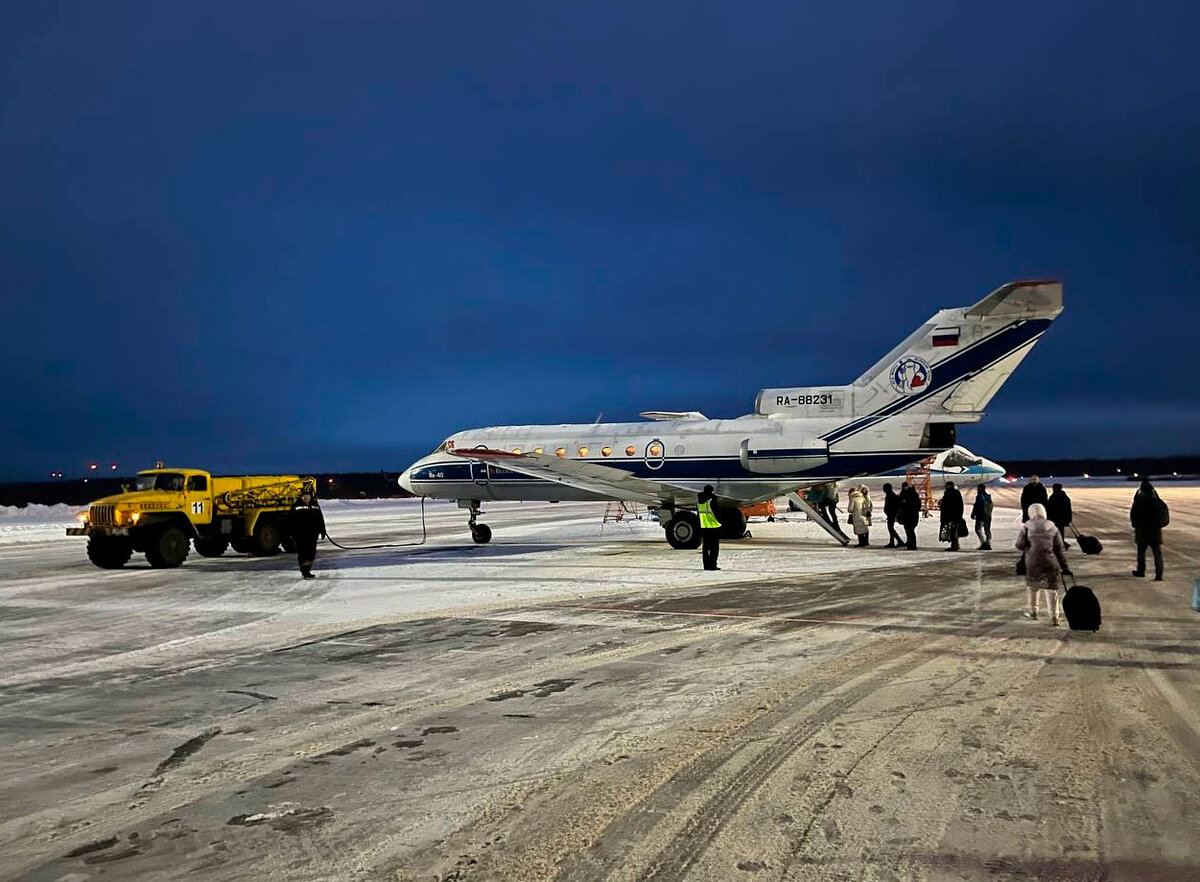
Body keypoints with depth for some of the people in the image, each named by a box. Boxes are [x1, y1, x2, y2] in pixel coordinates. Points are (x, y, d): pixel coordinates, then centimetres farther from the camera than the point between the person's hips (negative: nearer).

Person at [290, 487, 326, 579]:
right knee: (302, 552, -3)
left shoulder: (315, 505, 10)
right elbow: (292, 521, 0)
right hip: (301, 535, -3)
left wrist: (322, 531, 9)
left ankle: (308, 571, 16)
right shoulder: (296, 506, 0)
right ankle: (303, 572, 3)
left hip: (312, 534, 3)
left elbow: (320, 519, 13)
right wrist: (293, 534, -4)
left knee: (311, 552, 6)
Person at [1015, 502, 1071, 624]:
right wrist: (1064, 566, 8)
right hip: (1050, 563, 1)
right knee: (1051, 589, 5)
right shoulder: (1052, 527, 5)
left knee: (1032, 585, 21)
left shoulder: (1027, 527, 0)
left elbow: (1020, 545, -4)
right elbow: (1060, 548, 4)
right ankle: (1054, 617, 1)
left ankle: (1032, 611, 29)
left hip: (1032, 562, -1)